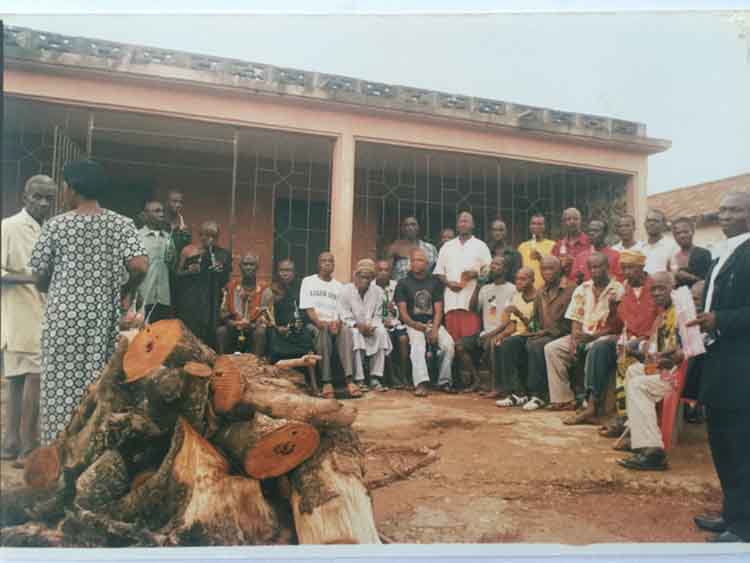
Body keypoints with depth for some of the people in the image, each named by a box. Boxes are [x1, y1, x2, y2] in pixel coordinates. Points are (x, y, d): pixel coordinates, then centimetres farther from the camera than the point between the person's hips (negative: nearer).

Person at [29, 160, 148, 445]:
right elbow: (140, 266, -14)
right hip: (104, 316, 2)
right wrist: (125, 292, 5)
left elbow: (40, 275, 3)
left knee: (61, 385, 7)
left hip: (64, 316, -1)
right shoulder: (122, 224, -1)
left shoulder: (55, 225, -3)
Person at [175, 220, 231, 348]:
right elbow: (177, 274, 6)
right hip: (190, 300, -1)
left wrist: (221, 271, -8)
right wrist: (188, 271, -13)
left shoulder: (223, 254, 8)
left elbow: (226, 281, 11)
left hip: (212, 301, 1)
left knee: (209, 335, -6)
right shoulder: (188, 250, 3)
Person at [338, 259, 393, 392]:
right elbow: (344, 317, -8)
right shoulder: (346, 290, -2)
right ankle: (358, 379, -35)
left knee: (381, 332, -28)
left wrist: (372, 326, -17)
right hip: (351, 327, -3)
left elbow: (378, 315, 5)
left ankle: (375, 378, -27)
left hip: (370, 328, 3)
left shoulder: (377, 291, 7)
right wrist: (358, 325, -25)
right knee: (354, 334, -36)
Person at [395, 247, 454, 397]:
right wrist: (416, 325, -15)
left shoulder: (435, 282, 13)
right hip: (413, 324, -2)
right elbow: (403, 312, 1)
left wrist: (434, 329, -11)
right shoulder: (403, 284, 8)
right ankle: (421, 383, -41)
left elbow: (438, 310, 5)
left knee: (448, 344, -24)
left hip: (433, 323, 2)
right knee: (417, 345, -32)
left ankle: (444, 381, -13)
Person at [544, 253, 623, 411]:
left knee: (597, 349, -39)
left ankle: (592, 400, -35)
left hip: (605, 336, -5)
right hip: (583, 336, 5)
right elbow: (575, 320, 9)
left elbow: (617, 326, -8)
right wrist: (574, 340, -8)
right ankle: (564, 398, -15)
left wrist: (594, 335, -19)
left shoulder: (617, 290, -4)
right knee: (551, 348, -14)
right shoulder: (582, 289, 11)